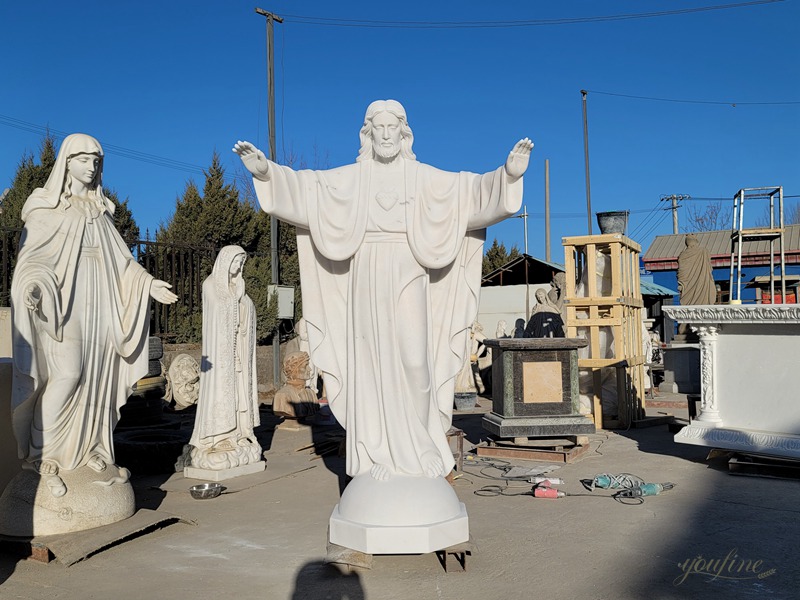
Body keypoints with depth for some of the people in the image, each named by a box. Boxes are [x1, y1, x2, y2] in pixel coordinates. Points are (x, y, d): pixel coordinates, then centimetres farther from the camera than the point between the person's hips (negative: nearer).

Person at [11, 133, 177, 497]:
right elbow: (31, 256, -6)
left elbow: (120, 259, 17)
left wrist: (147, 283, 6)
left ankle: (88, 448, 9)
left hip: (97, 306, 5)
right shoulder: (45, 207, 2)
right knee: (66, 374, -16)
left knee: (95, 377, 2)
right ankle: (41, 455, -7)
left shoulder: (100, 211, 17)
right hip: (63, 302, -5)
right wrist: (33, 285, -26)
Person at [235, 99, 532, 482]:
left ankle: (420, 449, 10)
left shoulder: (423, 177, 6)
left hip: (408, 280, -1)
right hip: (367, 280, 1)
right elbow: (303, 187, 0)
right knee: (373, 364, -1)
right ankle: (379, 453, 7)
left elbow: (475, 190, -4)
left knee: (414, 362, -8)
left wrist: (509, 174, -21)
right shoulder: (351, 177, 9)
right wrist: (265, 171, -16)